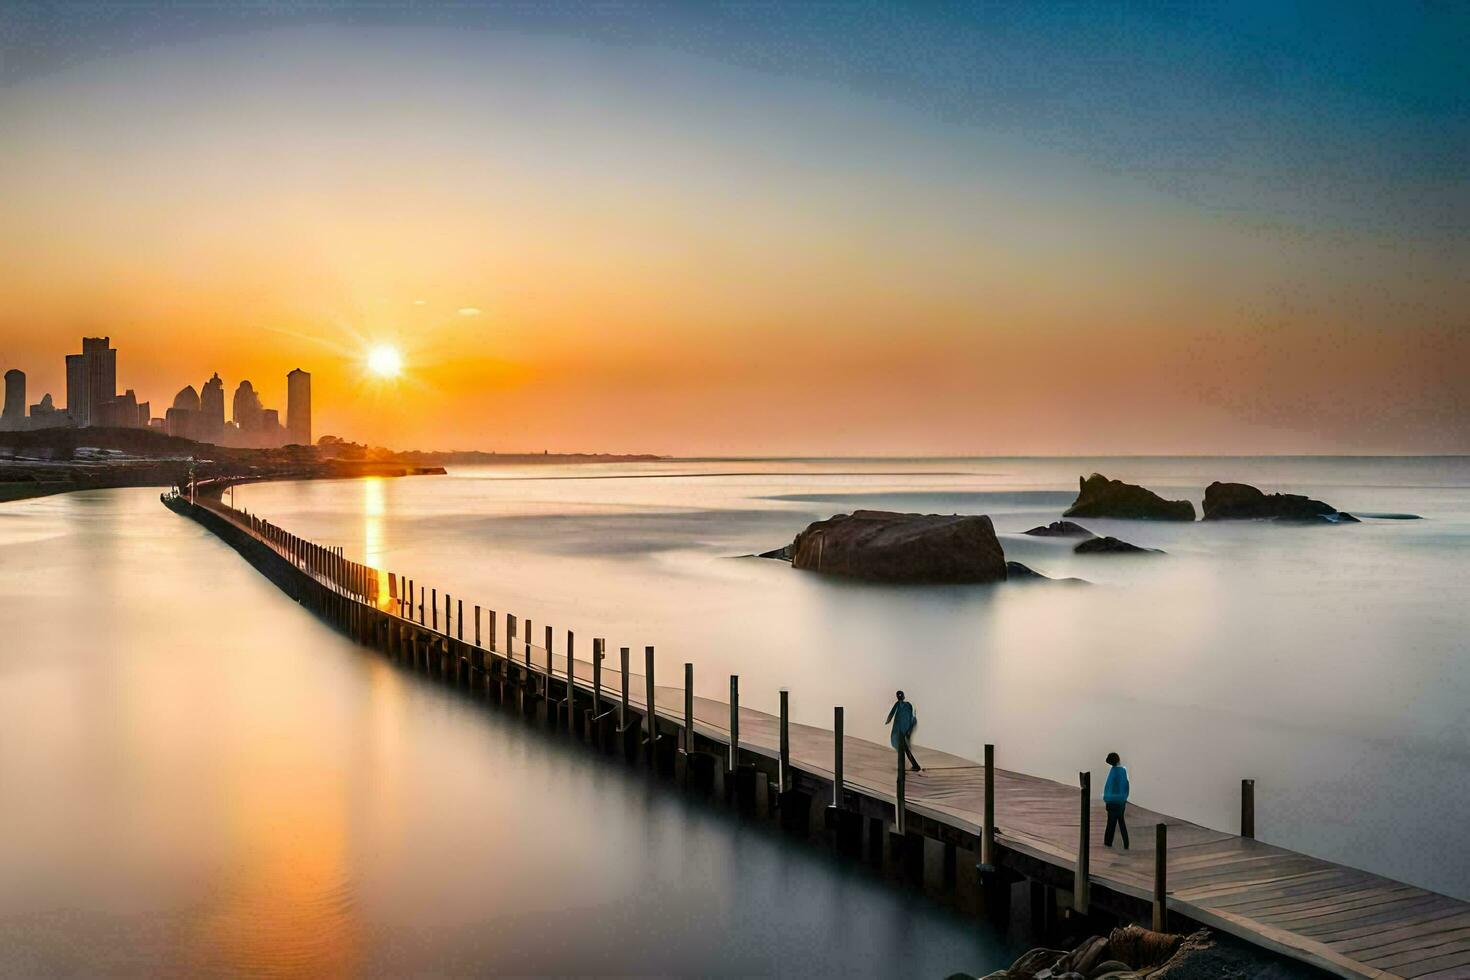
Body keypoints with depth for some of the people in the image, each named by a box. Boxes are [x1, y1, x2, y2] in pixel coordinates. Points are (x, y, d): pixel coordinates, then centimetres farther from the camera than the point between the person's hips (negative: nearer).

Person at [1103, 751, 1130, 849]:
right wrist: (1125, 798, 14)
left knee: (1111, 822, 5)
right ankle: (1126, 845, 12)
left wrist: (1105, 799, -7)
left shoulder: (1113, 771, -14)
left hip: (1113, 800, -5)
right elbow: (1126, 785, 6)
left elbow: (1108, 785, -14)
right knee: (1121, 821, 14)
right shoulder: (1124, 770, 0)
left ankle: (1108, 842, 17)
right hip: (1122, 800, 5)